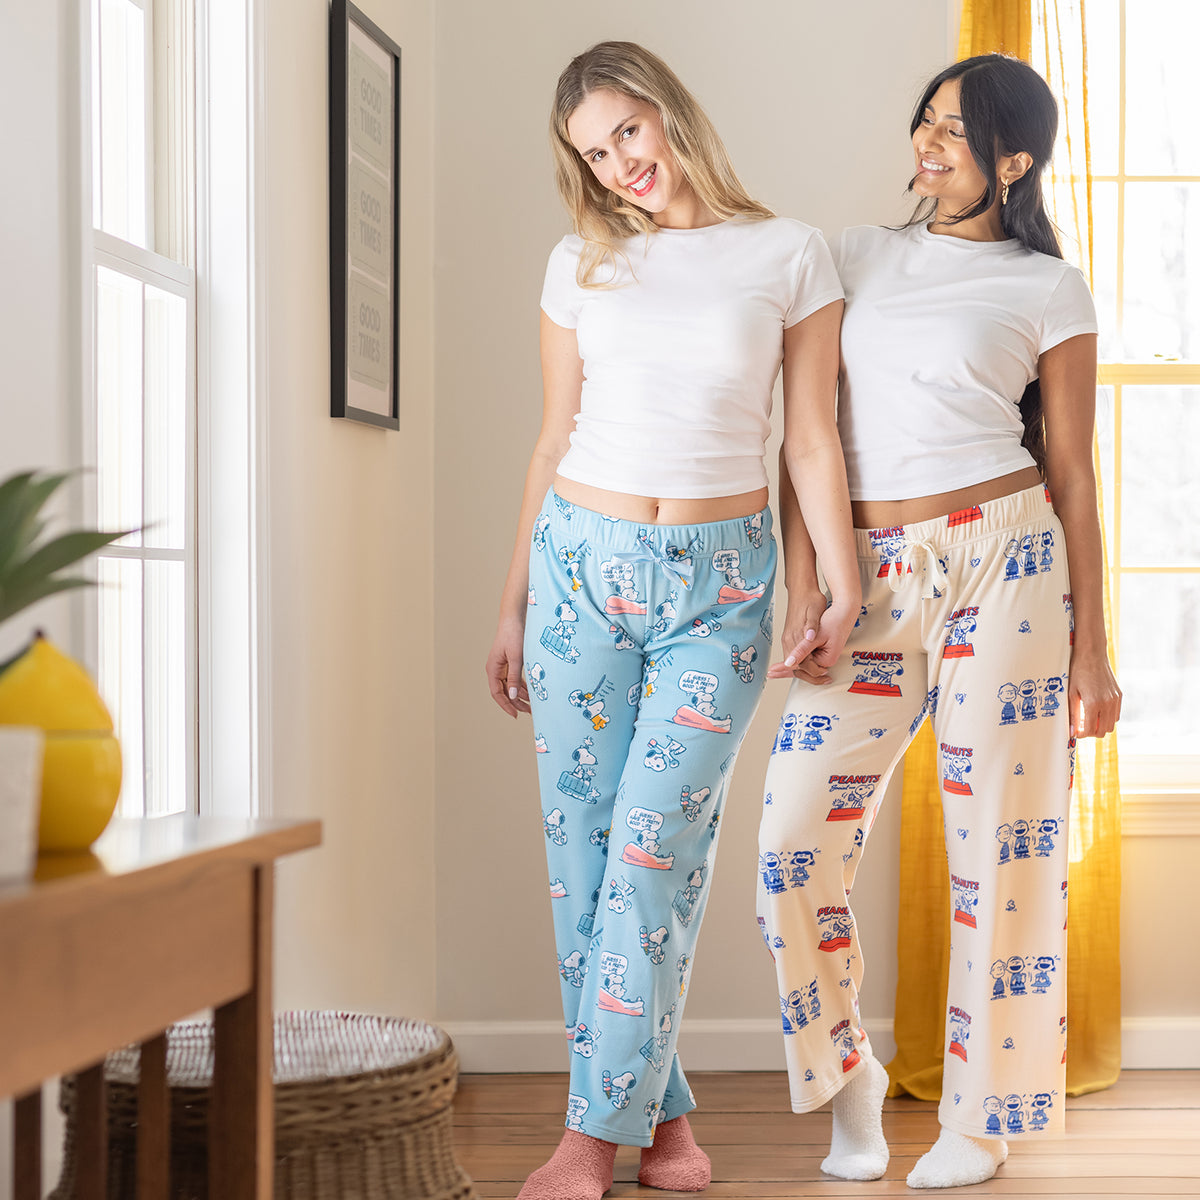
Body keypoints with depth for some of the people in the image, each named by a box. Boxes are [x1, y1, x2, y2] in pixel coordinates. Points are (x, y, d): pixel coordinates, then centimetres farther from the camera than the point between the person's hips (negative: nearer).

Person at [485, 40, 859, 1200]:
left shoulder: (788, 255, 2)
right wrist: (513, 604, 11)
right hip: (582, 563, 3)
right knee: (582, 843, 0)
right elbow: (554, 441, 12)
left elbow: (811, 439, 3)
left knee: (654, 847, -9)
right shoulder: (580, 265, 8)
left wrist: (843, 585, -4)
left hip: (720, 586, -2)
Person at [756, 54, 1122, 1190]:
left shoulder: (1048, 291, 4)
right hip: (869, 581, 3)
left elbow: (1072, 473, 4)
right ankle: (847, 1080, 20)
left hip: (1003, 563, -3)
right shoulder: (856, 255, 13)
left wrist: (1090, 648, 1)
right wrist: (801, 588, 4)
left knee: (999, 844, 1)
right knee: (796, 843, -4)